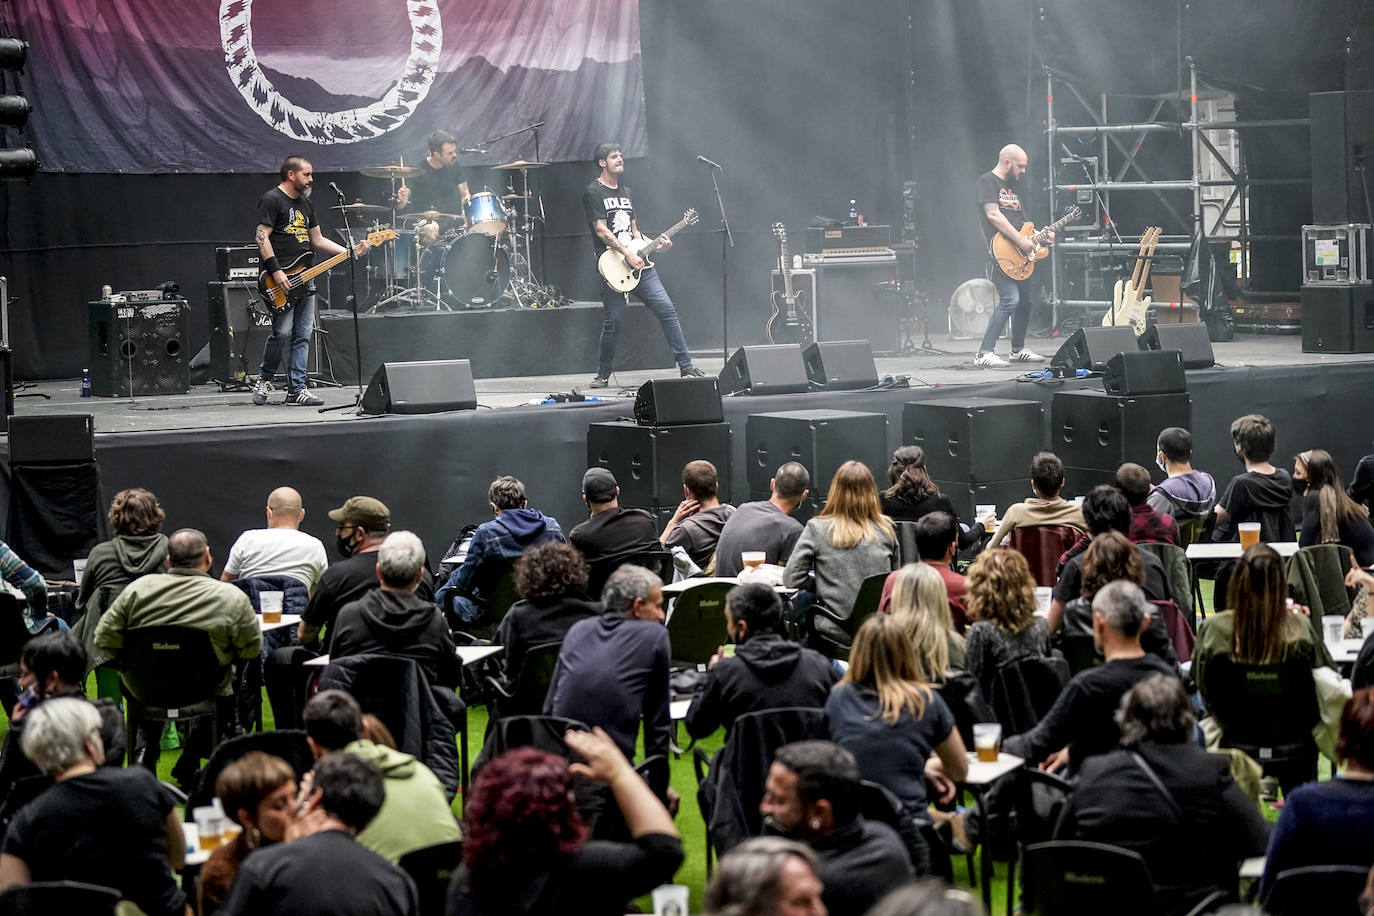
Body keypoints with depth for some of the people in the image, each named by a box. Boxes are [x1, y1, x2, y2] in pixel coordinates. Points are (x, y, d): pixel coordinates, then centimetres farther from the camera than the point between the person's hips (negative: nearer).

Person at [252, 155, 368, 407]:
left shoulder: (305, 203, 20)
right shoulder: (272, 200, -5)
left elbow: (318, 240, 24)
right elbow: (262, 237, -12)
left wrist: (351, 252, 13)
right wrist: (276, 271, -19)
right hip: (281, 279, -8)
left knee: (302, 335, 3)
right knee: (282, 332, -13)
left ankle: (296, 389, 5)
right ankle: (264, 379, 6)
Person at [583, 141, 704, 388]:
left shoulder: (626, 192, 20)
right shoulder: (593, 193, -3)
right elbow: (601, 230, -12)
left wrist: (655, 245, 6)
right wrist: (627, 254, -18)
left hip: (639, 264, 6)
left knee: (666, 309, -3)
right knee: (613, 321, -5)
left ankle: (686, 367, -2)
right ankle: (603, 375, 13)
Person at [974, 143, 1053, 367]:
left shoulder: (1012, 187, 22)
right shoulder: (987, 181, -6)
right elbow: (993, 214, -19)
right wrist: (1020, 240, -20)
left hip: (1019, 255, 9)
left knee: (1024, 301, 15)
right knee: (1010, 299, -20)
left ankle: (1018, 349, 31)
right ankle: (985, 352, -18)